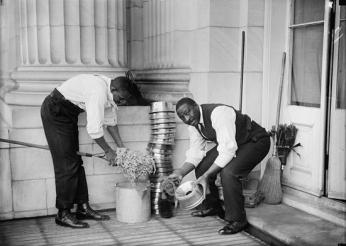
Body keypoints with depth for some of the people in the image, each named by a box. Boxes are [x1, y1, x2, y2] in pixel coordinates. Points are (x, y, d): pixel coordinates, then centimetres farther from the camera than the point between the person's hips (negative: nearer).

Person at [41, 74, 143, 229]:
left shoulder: (110, 92, -1)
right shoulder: (98, 92, -30)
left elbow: (111, 121, 8)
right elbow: (94, 129, -31)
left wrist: (121, 147, 5)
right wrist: (108, 151, -17)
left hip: (68, 113, 10)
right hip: (55, 112, -10)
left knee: (76, 161, 9)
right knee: (67, 164, -10)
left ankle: (83, 207, 16)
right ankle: (63, 214, -3)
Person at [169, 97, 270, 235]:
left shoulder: (218, 114, -33)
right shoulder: (193, 123, -5)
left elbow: (228, 150, -37)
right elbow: (195, 153, -1)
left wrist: (206, 176, -38)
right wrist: (180, 173, -17)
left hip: (255, 141, -8)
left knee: (228, 172, -29)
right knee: (201, 165, 1)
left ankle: (237, 220, -11)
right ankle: (211, 206, 23)